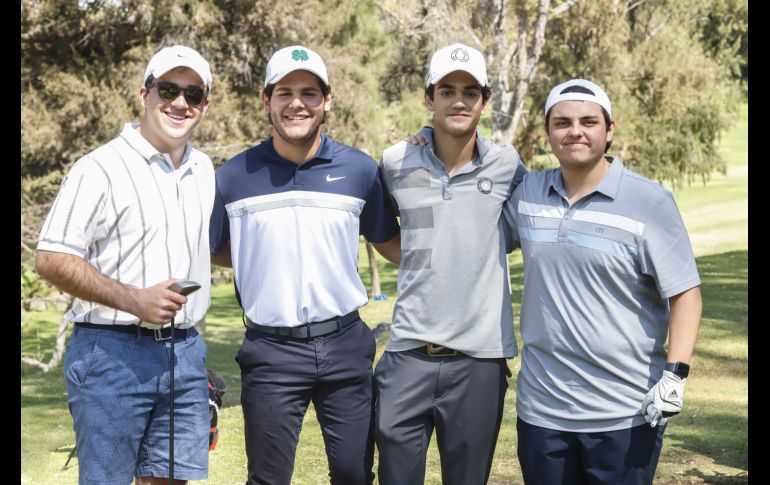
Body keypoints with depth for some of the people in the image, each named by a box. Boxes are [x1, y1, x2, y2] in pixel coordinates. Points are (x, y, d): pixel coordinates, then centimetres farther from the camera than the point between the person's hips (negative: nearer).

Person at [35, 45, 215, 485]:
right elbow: (52, 260, -14)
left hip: (185, 351, 6)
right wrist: (134, 300, -22)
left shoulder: (204, 170, 12)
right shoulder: (102, 169, -10)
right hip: (114, 352, -6)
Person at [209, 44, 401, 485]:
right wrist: (270, 262, -4)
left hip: (345, 346, 1)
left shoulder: (360, 169, 1)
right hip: (271, 351, -1)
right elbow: (215, 250, 9)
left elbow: (394, 247, 9)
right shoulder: (235, 176, -1)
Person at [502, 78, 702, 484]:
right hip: (541, 409, 4)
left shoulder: (649, 202, -7)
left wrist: (675, 373, -17)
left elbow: (685, 293, -6)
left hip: (626, 413, -4)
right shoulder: (526, 193, 5)